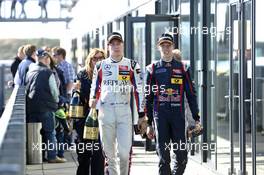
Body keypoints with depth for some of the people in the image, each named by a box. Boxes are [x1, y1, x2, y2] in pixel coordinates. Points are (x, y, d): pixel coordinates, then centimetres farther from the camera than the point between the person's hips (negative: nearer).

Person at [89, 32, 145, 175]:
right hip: (105, 111, 1)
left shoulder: (131, 65, 6)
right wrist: (93, 100, -4)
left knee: (125, 151, -10)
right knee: (109, 151, 4)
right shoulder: (101, 65, 10)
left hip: (124, 111, -1)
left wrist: (141, 114, 0)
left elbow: (138, 90, 4)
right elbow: (95, 87, 17)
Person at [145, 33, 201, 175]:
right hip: (160, 116, -1)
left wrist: (196, 119, 3)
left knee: (182, 155, 0)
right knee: (163, 157, -2)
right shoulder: (153, 69, 7)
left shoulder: (182, 68, 9)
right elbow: (148, 98, 9)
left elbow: (191, 94, 9)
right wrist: (148, 123, 6)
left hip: (178, 115, 1)